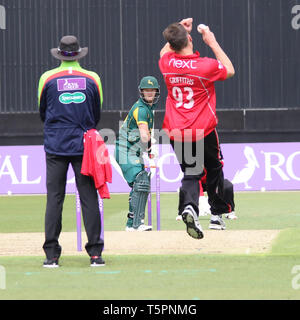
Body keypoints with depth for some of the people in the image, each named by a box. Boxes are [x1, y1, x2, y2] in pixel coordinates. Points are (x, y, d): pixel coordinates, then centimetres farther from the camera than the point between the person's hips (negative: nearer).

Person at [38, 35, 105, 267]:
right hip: (84, 145, 0)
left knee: (54, 198, 1)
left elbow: (42, 112, 13)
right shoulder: (92, 79, 3)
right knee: (89, 198, 1)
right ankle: (95, 253, -1)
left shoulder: (47, 78, 1)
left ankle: (52, 255, -1)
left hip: (55, 145, 0)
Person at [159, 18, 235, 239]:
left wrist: (178, 31, 21)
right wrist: (213, 43, 5)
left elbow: (164, 53, 23)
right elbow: (230, 71, 4)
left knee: (190, 173, 7)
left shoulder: (167, 64, -5)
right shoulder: (206, 65, -17)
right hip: (204, 131, -3)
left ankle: (189, 206, -22)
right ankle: (217, 214, 30)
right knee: (214, 169, 20)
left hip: (176, 133, 3)